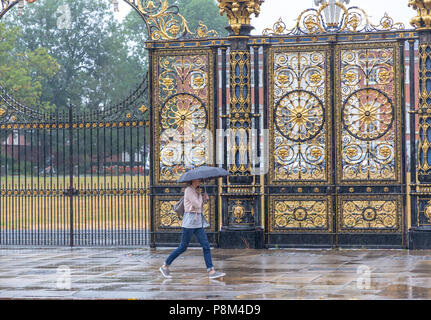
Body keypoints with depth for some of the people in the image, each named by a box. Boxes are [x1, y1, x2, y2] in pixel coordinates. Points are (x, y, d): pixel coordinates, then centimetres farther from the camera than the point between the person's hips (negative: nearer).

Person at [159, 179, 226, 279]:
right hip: (189, 222, -8)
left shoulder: (195, 190, 15)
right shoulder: (188, 190, -12)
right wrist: (200, 195, -1)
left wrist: (205, 199, 4)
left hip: (198, 222, 8)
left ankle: (211, 271, -4)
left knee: (206, 246, -1)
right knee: (183, 247, -2)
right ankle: (165, 266, 11)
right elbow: (197, 205, -18)